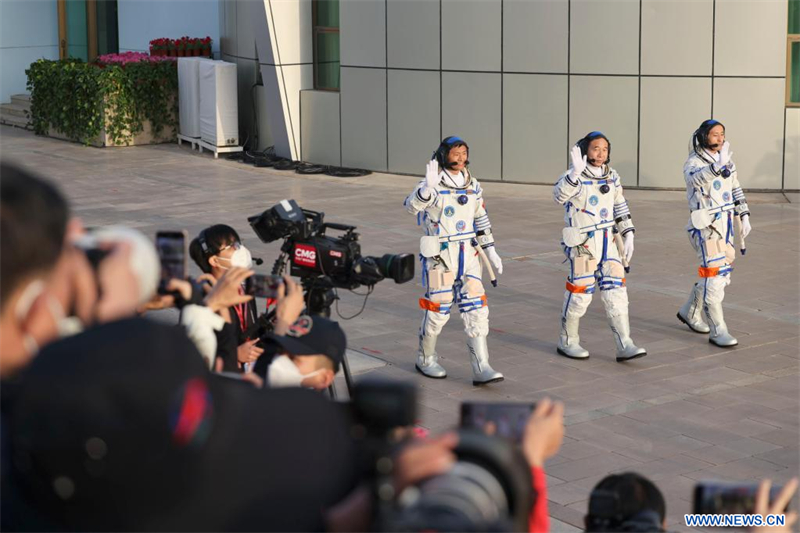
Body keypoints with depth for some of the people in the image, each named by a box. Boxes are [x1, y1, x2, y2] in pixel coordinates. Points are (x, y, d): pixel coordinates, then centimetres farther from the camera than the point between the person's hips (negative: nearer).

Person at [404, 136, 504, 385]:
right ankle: (425, 359, 27)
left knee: (476, 310, -2)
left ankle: (481, 369, -2)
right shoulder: (433, 186, -12)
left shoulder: (473, 185, 8)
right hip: (439, 256, -5)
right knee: (437, 310, 4)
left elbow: (481, 220, 18)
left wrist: (490, 251, 15)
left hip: (468, 255, 5)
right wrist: (428, 187, -47)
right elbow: (412, 206, -30)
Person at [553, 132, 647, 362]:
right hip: (582, 244, -6)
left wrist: (628, 235, 11)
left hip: (608, 241, 6)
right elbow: (559, 196, -33)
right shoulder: (573, 177, -12)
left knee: (615, 291, 0)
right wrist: (575, 173, -45)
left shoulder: (612, 177, 8)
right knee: (580, 292, 2)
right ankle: (567, 342, 20)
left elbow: (620, 208, 17)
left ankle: (624, 346, 1)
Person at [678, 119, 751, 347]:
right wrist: (718, 166, -50)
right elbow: (696, 178, -36)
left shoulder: (726, 160, 10)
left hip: (725, 223, 8)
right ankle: (718, 332, -8)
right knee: (714, 274, -12)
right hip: (705, 226, -8)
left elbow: (736, 190, 19)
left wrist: (745, 217, 15)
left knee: (723, 273, 14)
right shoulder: (694, 162, -12)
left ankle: (690, 312, 33)